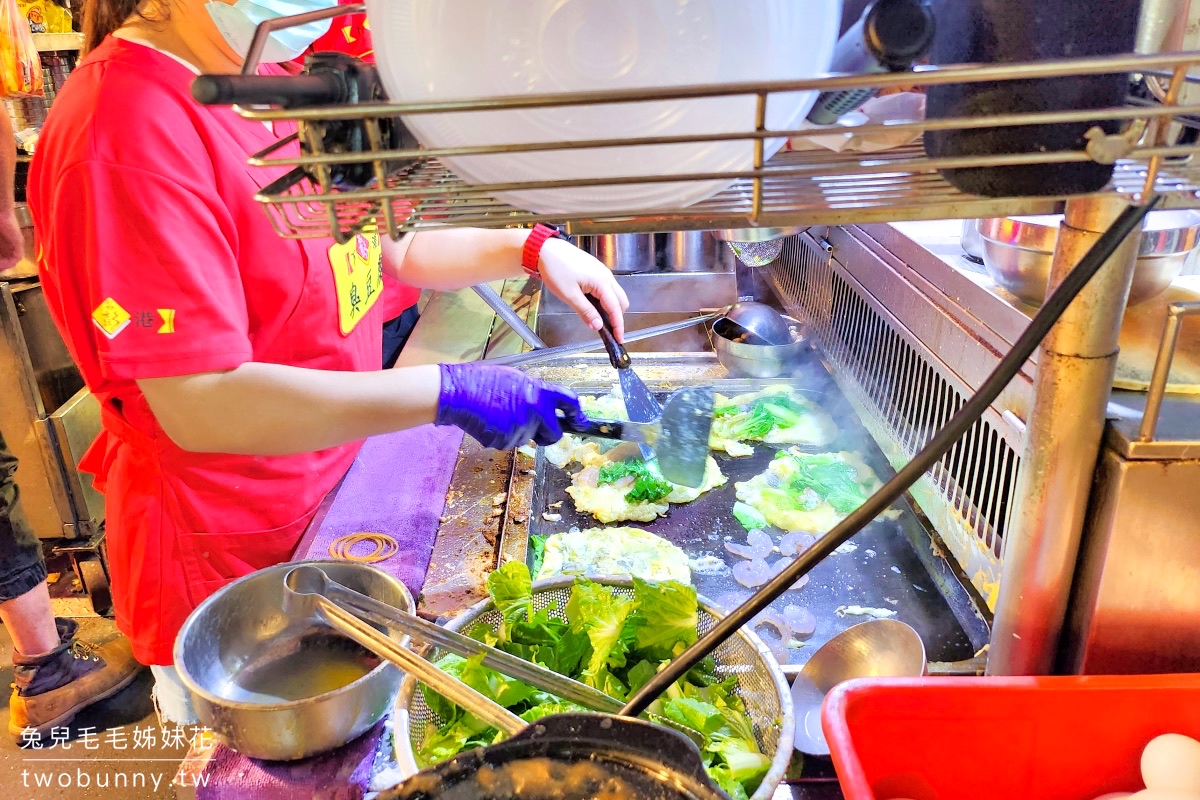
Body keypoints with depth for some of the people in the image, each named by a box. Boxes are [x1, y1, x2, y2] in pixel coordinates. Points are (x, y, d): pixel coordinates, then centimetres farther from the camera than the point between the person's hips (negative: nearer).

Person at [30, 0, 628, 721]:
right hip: (227, 558, -8)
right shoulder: (126, 128, -23)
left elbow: (391, 249, 13)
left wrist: (534, 248, 0)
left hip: (336, 487, 8)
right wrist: (447, 393, -30)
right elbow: (201, 406, -29)